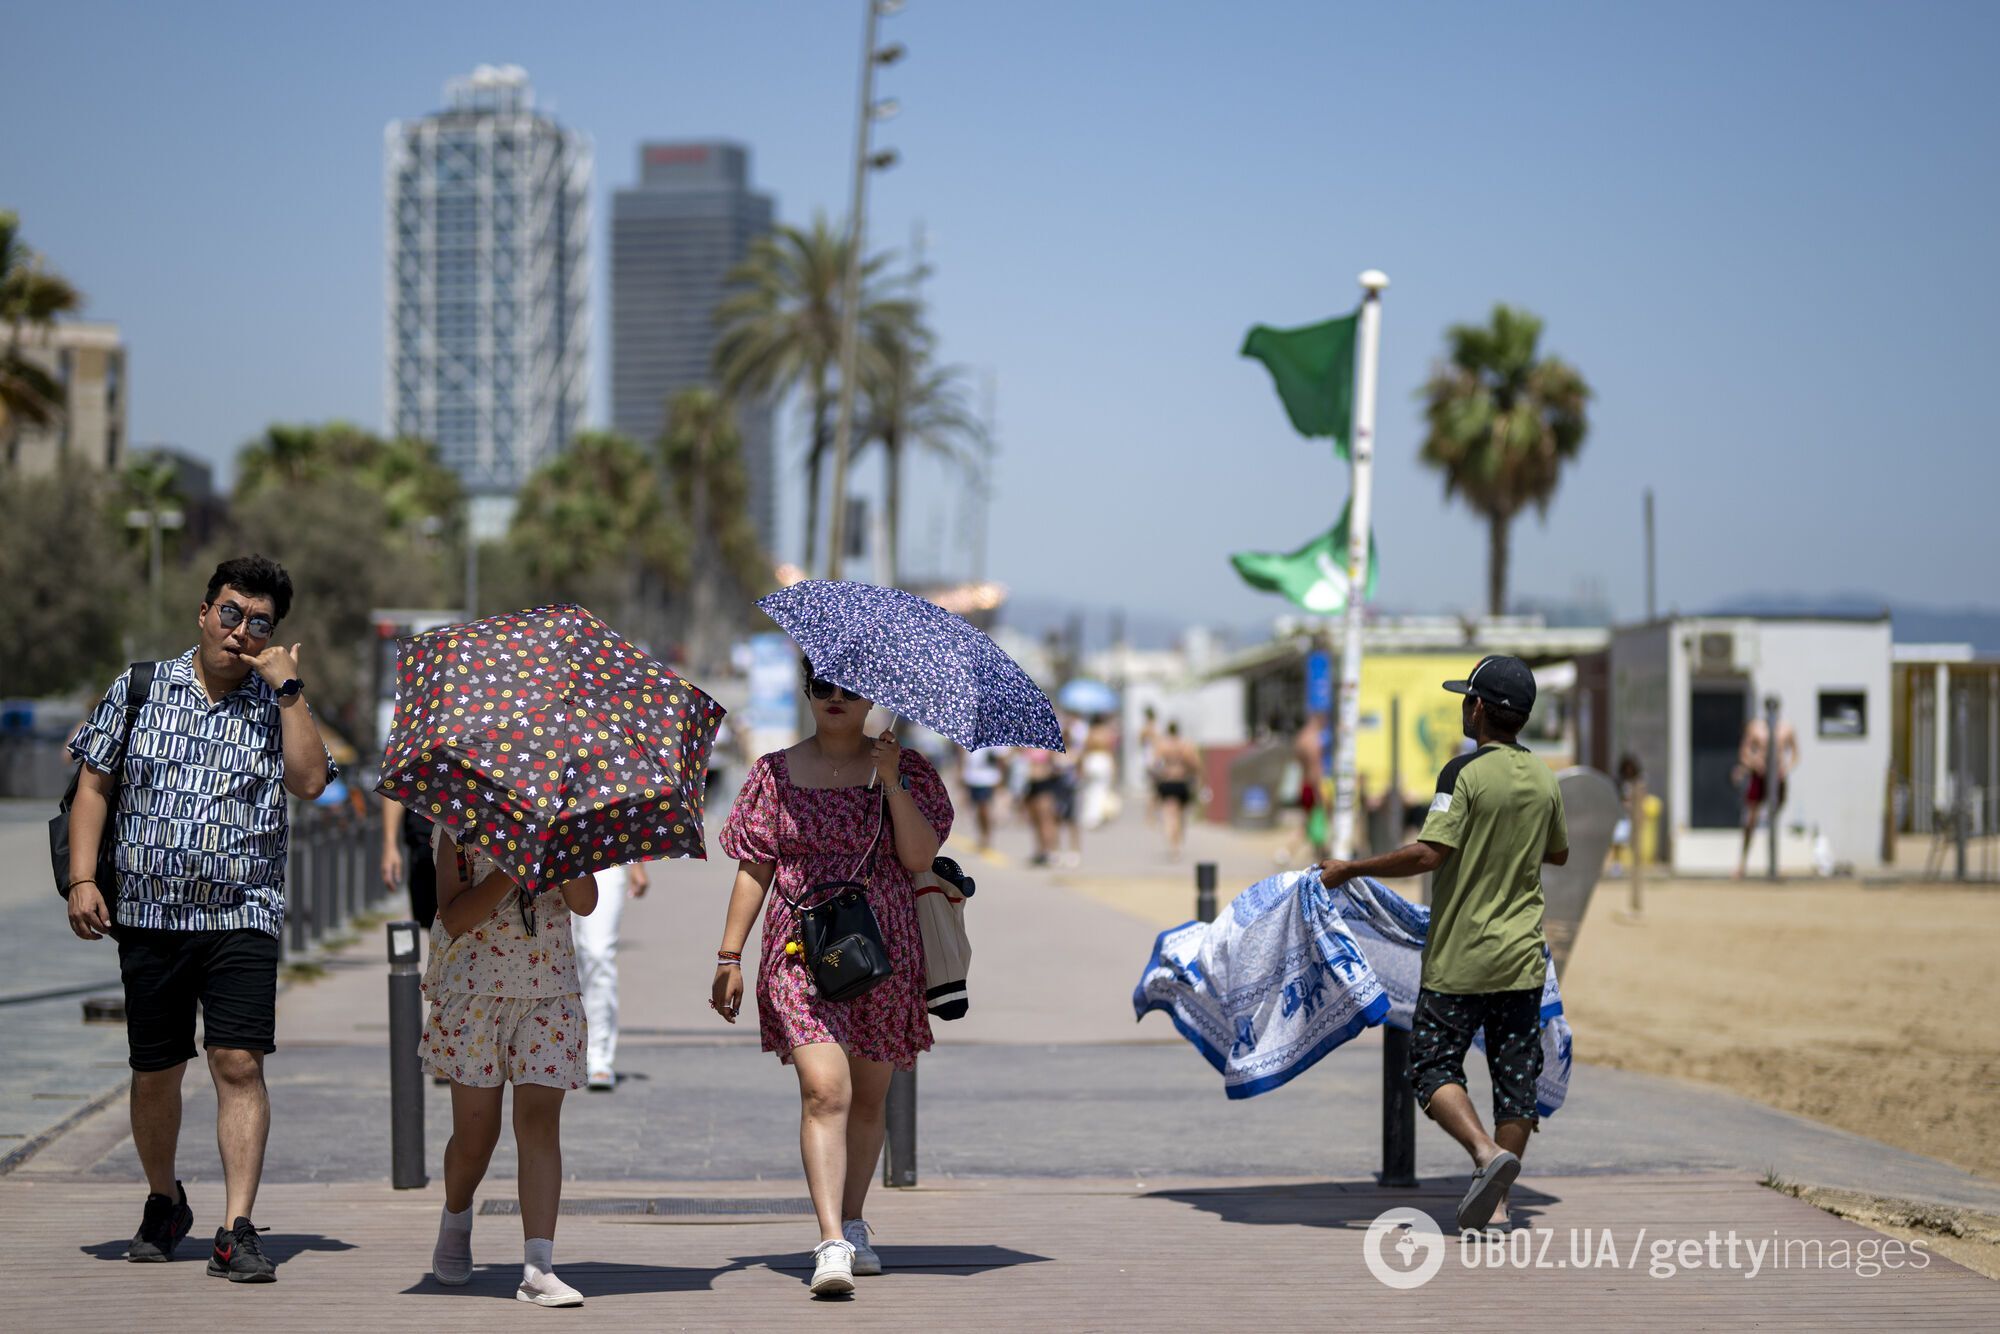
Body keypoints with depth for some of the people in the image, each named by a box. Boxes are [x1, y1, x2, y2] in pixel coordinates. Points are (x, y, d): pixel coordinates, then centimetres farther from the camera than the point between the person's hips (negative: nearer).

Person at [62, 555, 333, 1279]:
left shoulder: (277, 706, 8)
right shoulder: (139, 690, 9)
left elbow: (310, 780, -9)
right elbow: (93, 786, 8)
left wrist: (289, 688, -9)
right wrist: (82, 879, -2)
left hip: (243, 916, -1)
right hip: (149, 914, 1)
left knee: (239, 1063, -13)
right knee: (155, 1073, 8)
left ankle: (236, 1231, -13)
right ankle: (163, 1202, 31)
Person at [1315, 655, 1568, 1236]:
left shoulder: (1466, 772, -13)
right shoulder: (1544, 780, 7)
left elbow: (1428, 854, -22)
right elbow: (1558, 852, 24)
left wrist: (1350, 869, -12)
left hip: (1459, 960, -6)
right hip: (1522, 958, 6)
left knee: (1434, 1068, 2)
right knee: (1515, 1079, 7)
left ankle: (1487, 1153, -21)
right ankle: (1495, 1204, 7)